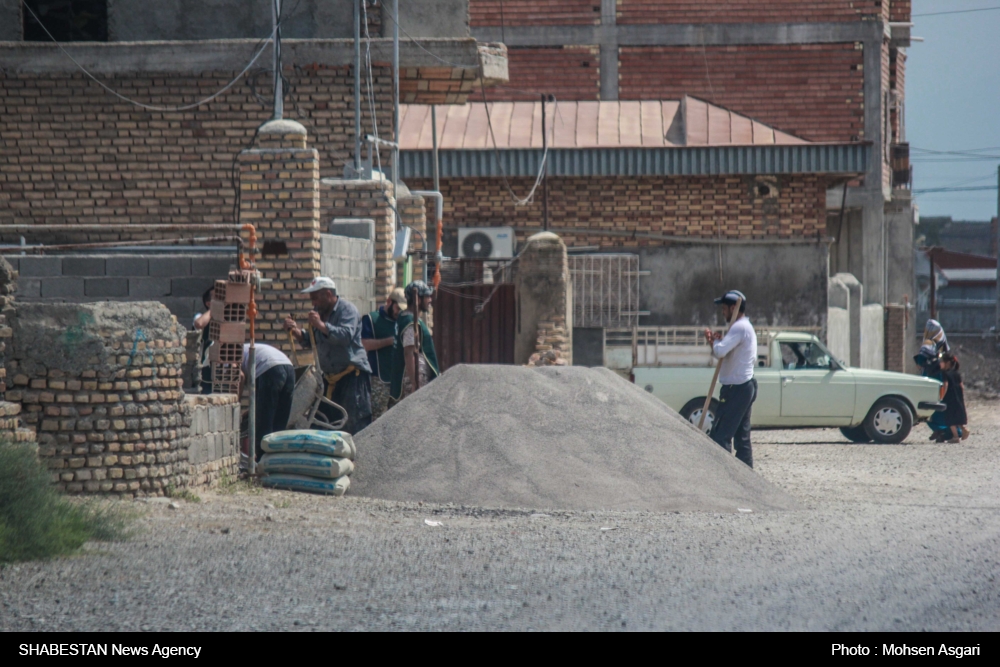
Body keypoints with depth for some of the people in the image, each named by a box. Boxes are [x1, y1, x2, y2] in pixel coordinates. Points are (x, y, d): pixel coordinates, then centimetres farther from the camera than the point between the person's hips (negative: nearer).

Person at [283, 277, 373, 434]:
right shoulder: (319, 312, 16)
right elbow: (310, 343, 19)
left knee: (355, 424, -11)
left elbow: (346, 336, -24)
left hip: (352, 374, -8)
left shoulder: (347, 309, -8)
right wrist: (296, 331, 1)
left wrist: (321, 325, -31)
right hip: (330, 377, 8)